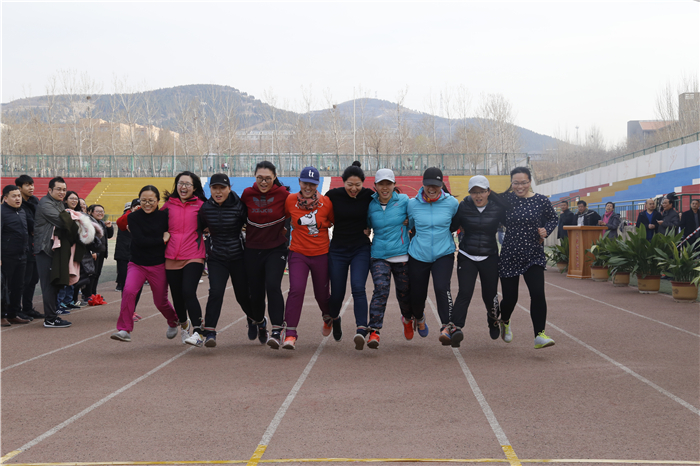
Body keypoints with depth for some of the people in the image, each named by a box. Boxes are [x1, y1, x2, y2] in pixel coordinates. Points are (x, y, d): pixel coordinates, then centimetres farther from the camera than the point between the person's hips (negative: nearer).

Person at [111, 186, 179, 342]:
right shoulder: (133, 217, -4)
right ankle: (124, 330, -18)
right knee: (128, 291, -24)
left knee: (160, 301, 11)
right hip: (137, 264, 1)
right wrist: (162, 240, -16)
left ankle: (174, 321, 43)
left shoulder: (164, 216, -5)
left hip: (159, 266, 0)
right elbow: (140, 240, -15)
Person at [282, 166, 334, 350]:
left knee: (321, 294, 12)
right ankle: (290, 334, -15)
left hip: (321, 254, 1)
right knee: (296, 290, -18)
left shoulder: (326, 202, -5)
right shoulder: (290, 200, -5)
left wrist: (322, 225, 0)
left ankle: (328, 316, 48)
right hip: (298, 253, -1)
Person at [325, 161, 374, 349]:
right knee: (337, 293, 6)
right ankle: (333, 318, 39)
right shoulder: (333, 195, -6)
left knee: (358, 287, -20)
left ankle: (361, 330, -26)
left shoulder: (368, 196, -5)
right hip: (338, 249, 1)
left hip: (361, 249, -1)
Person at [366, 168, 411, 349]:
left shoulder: (403, 201, -1)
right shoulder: (370, 205, 4)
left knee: (404, 292, 10)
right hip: (379, 256, 0)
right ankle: (374, 332, -23)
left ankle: (408, 319, 43)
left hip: (402, 255, 0)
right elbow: (366, 227, 18)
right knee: (381, 290, -19)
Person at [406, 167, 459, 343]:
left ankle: (447, 326, -18)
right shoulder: (413, 204, -3)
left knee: (442, 288, -25)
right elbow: (407, 226, 12)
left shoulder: (451, 203, -5)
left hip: (444, 254, -1)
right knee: (417, 295, 9)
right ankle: (419, 317, 43)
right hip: (418, 255, 2)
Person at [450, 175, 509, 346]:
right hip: (467, 257, -1)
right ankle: (455, 329, -25)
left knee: (489, 295, 8)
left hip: (490, 257, 1)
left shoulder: (498, 208, -3)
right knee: (464, 293, -16)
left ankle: (493, 320, 40)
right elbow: (451, 226, 5)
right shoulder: (463, 207, -3)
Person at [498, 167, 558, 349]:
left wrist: (546, 230, -5)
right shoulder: (505, 199, -4)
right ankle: (505, 322, 40)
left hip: (534, 255, 0)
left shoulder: (541, 201, -3)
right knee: (509, 298, 6)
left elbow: (553, 219, 12)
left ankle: (540, 335, -13)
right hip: (509, 255, 0)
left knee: (538, 294, -17)